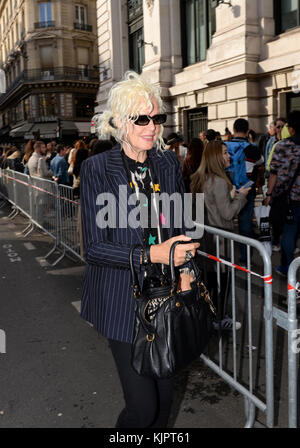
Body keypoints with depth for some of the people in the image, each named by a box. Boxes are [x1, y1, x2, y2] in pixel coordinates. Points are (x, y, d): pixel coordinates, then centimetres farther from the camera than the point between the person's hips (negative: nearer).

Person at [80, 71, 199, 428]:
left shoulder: (169, 163, 4)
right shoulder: (97, 169, -11)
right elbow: (94, 248, -13)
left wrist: (184, 268, -1)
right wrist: (151, 255, -23)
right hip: (124, 299, -4)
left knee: (165, 393, 17)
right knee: (143, 405, 0)